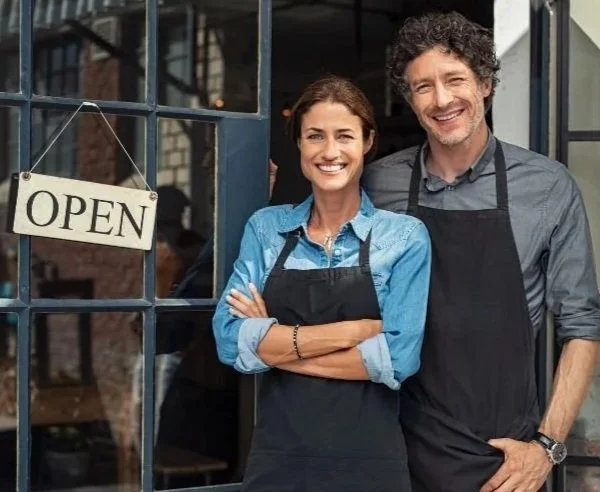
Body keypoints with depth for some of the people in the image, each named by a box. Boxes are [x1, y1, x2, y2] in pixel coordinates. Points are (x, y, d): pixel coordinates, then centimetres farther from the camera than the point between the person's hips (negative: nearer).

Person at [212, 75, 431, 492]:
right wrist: (353, 330, -15)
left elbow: (398, 358, -13)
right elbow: (230, 339, -8)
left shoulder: (405, 236, -3)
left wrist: (276, 343, -11)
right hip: (276, 457, 2)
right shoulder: (266, 228, 3)